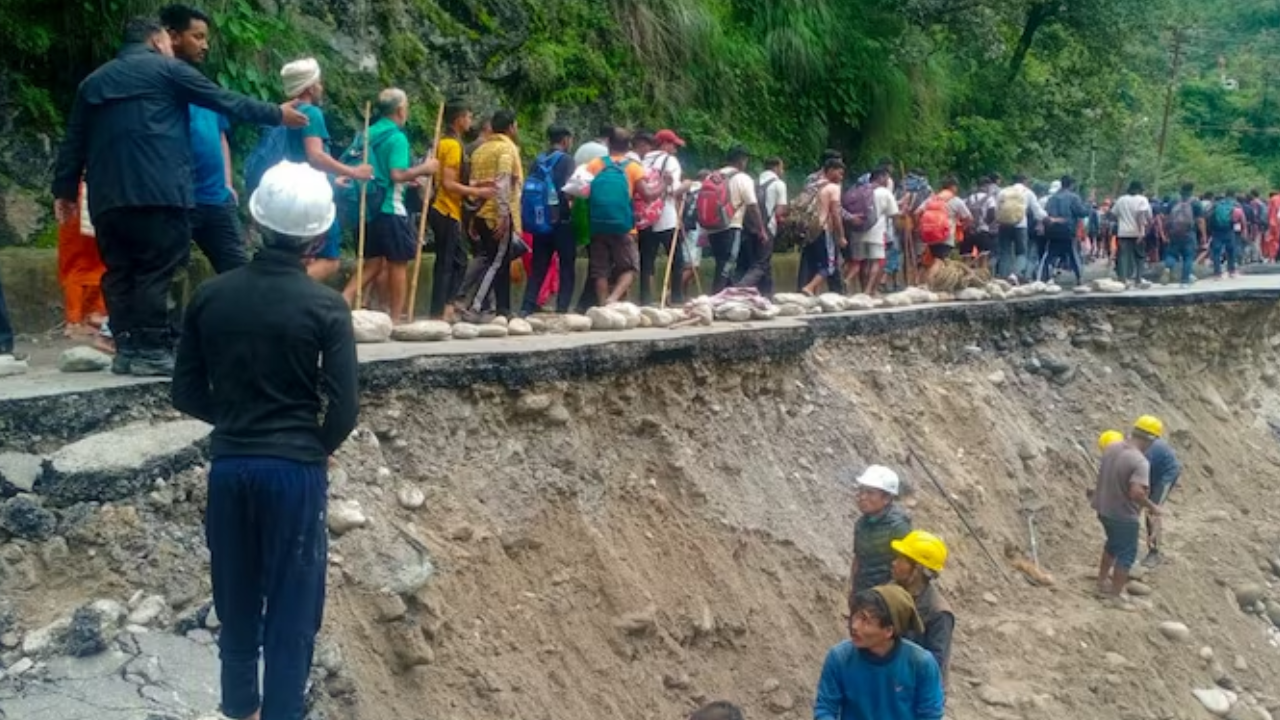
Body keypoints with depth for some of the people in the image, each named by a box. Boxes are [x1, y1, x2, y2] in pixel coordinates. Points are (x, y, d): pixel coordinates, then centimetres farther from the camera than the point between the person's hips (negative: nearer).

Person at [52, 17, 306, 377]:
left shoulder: (93, 81, 23)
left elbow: (73, 141, 21)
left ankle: (126, 350, 8)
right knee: (156, 271, -6)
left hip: (108, 198, 6)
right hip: (157, 192, -6)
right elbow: (226, 101, 8)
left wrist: (65, 189, 27)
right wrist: (276, 114, 17)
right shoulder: (166, 69, 7)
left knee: (120, 272, 9)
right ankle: (151, 351, -8)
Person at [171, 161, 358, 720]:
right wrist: (313, 446, 7)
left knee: (236, 599, 18)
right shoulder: (326, 307, -12)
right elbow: (344, 409, -12)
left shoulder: (210, 296, -2)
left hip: (228, 465, 4)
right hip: (296, 469, -4)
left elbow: (187, 394, 3)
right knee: (291, 607, 7)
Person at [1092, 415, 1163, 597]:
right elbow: (1136, 492, -36)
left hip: (1104, 508, 8)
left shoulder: (1112, 448, -2)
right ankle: (1115, 594, 17)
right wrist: (1151, 506, -20)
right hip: (1124, 515, -8)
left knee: (1113, 543, 29)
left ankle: (1102, 580, 43)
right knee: (1126, 554, 10)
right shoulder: (1140, 462, -26)